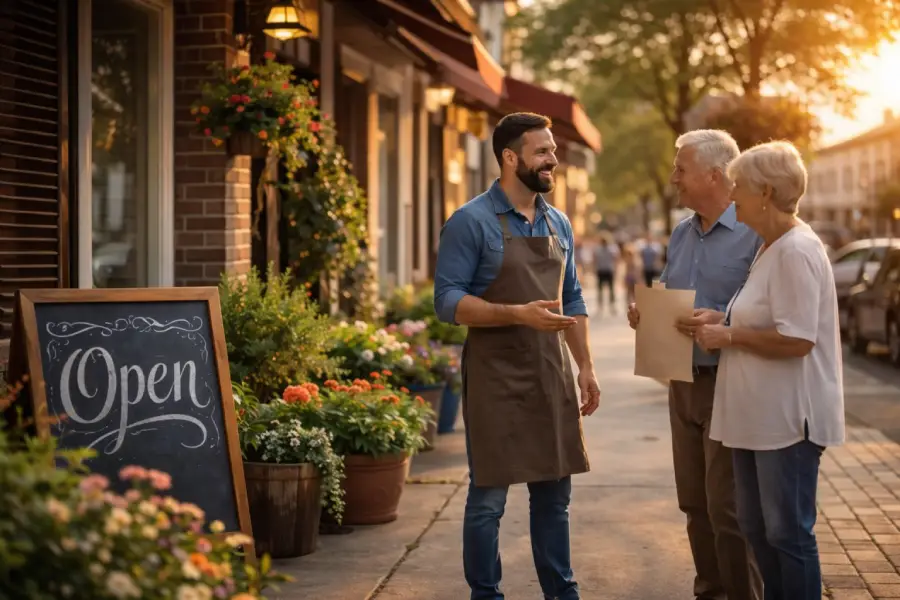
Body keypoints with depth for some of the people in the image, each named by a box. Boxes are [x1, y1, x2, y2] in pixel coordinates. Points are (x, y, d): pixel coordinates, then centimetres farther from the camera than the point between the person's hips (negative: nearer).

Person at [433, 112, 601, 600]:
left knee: (555, 492, 12)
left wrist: (585, 367, 11)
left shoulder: (558, 224, 11)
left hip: (552, 376, 6)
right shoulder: (472, 222, -9)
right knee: (488, 498, 2)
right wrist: (519, 314, -25)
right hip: (496, 378, -6)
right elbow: (448, 301, -14)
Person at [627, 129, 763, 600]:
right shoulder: (681, 235, 13)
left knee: (728, 508, -4)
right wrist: (644, 313, 2)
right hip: (683, 383, 8)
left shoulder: (753, 235, -13)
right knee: (694, 503, 14)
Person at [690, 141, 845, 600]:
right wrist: (722, 320, 9)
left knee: (788, 531, -1)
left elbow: (796, 339, -25)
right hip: (760, 415, 10)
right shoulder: (772, 248, 13)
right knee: (757, 527, 17)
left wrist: (727, 337, -15)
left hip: (787, 416, -10)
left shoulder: (797, 251, -18)